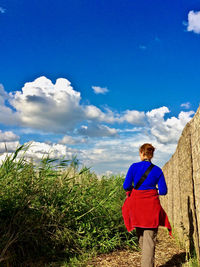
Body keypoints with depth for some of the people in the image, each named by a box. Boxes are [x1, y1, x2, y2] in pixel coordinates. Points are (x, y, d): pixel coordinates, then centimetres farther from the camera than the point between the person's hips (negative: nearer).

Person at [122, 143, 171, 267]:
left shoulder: (134, 167, -5)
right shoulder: (157, 170, -1)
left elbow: (126, 186, -7)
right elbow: (163, 191, -1)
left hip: (137, 204, 1)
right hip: (152, 205, 0)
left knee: (141, 236, 20)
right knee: (150, 238, 4)